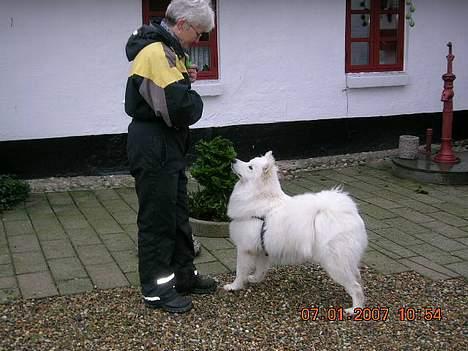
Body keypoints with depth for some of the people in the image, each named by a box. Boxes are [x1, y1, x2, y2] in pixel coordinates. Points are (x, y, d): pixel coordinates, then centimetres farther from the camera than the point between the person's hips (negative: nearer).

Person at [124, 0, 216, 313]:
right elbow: (180, 107, -29)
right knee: (157, 219, 0)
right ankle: (156, 290, 12)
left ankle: (184, 275, 32)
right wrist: (194, 98, -8)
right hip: (153, 148, -11)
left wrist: (184, 80, 0)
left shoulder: (167, 51, 15)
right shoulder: (156, 53, -20)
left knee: (178, 213, 18)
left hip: (169, 146, 11)